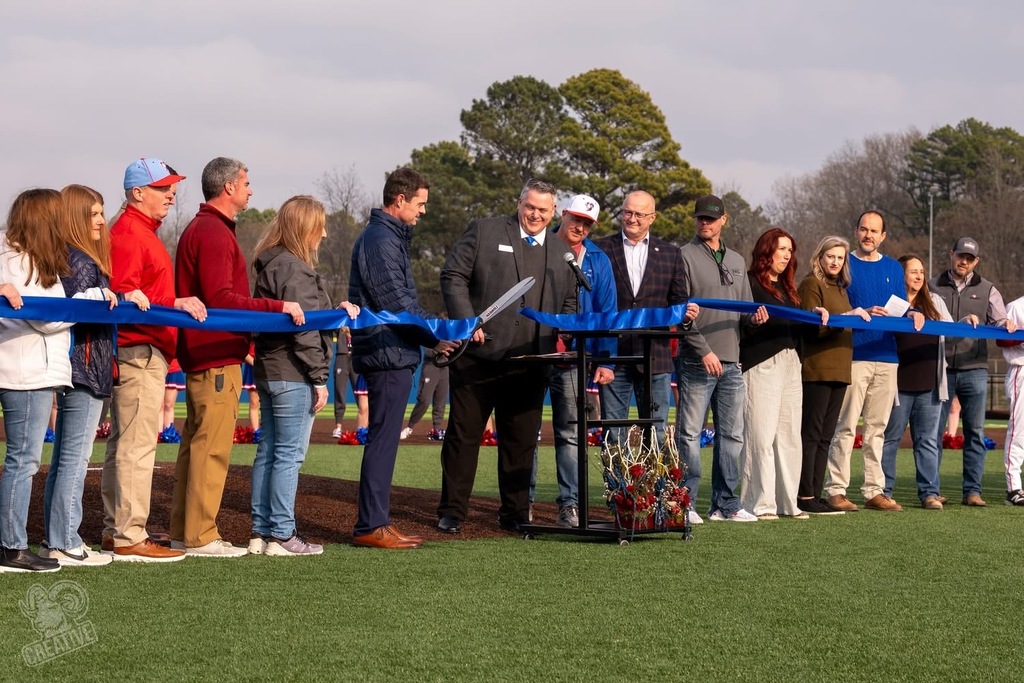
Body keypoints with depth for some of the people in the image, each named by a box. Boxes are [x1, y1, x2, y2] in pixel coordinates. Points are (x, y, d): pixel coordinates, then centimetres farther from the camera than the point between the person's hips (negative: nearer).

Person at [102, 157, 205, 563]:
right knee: (136, 446, -10)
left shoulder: (143, 233, 21)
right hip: (138, 353, -11)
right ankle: (129, 538, -10)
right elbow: (123, 296, -22)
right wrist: (174, 305, -27)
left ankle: (115, 530, 20)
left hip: (147, 352, 11)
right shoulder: (128, 234, -12)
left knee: (124, 445, 14)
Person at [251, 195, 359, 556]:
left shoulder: (270, 265, 15)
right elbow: (303, 327, -18)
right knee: (289, 454, -6)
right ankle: (281, 536, -3)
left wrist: (335, 311, 18)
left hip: (269, 372, 10)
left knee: (268, 452, 11)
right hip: (293, 376, -10)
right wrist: (319, 378, -16)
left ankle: (261, 532, 15)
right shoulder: (294, 269, -15)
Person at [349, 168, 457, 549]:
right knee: (383, 439, -8)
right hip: (388, 354, -11)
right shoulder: (380, 240, -13)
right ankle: (370, 527, -6)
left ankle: (377, 522, 17)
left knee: (384, 439, 12)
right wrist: (436, 338, -12)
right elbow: (397, 303, -19)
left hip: (392, 355, 11)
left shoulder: (390, 237, 20)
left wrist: (437, 331, 12)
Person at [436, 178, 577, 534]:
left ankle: (515, 513, 18)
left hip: (529, 363, 4)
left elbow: (569, 304, 22)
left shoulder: (561, 254, 16)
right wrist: (466, 322, -13)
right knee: (464, 434, 2)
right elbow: (453, 276, -2)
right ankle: (451, 512, 9)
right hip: (479, 355, -4)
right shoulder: (484, 231, 2)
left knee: (521, 441, 8)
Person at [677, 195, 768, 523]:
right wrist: (703, 350, -16)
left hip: (731, 362, 6)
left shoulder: (736, 261, 19)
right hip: (696, 361, -6)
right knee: (690, 433, -5)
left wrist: (754, 317, -1)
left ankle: (725, 505, 14)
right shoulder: (684, 256, -2)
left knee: (732, 434, 8)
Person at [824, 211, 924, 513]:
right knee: (846, 427, -7)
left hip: (886, 357, 5)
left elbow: (902, 308, 14)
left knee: (877, 428, 8)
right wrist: (861, 313, -18)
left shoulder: (893, 268, 16)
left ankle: (874, 491, 12)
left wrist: (913, 315, -8)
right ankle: (836, 490, -5)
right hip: (853, 355, -4)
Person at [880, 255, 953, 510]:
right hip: (899, 385, -4)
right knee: (890, 438, 3)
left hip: (929, 384, 4)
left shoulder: (935, 302, 15)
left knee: (928, 440, 5)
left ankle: (929, 492, 7)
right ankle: (883, 491, 9)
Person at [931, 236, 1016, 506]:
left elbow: (999, 322, 4)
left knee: (975, 432, 0)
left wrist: (1007, 326, -20)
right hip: (940, 369, -1)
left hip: (974, 370, 1)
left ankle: (972, 491, 3)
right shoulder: (934, 287, 9)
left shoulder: (987, 290, 11)